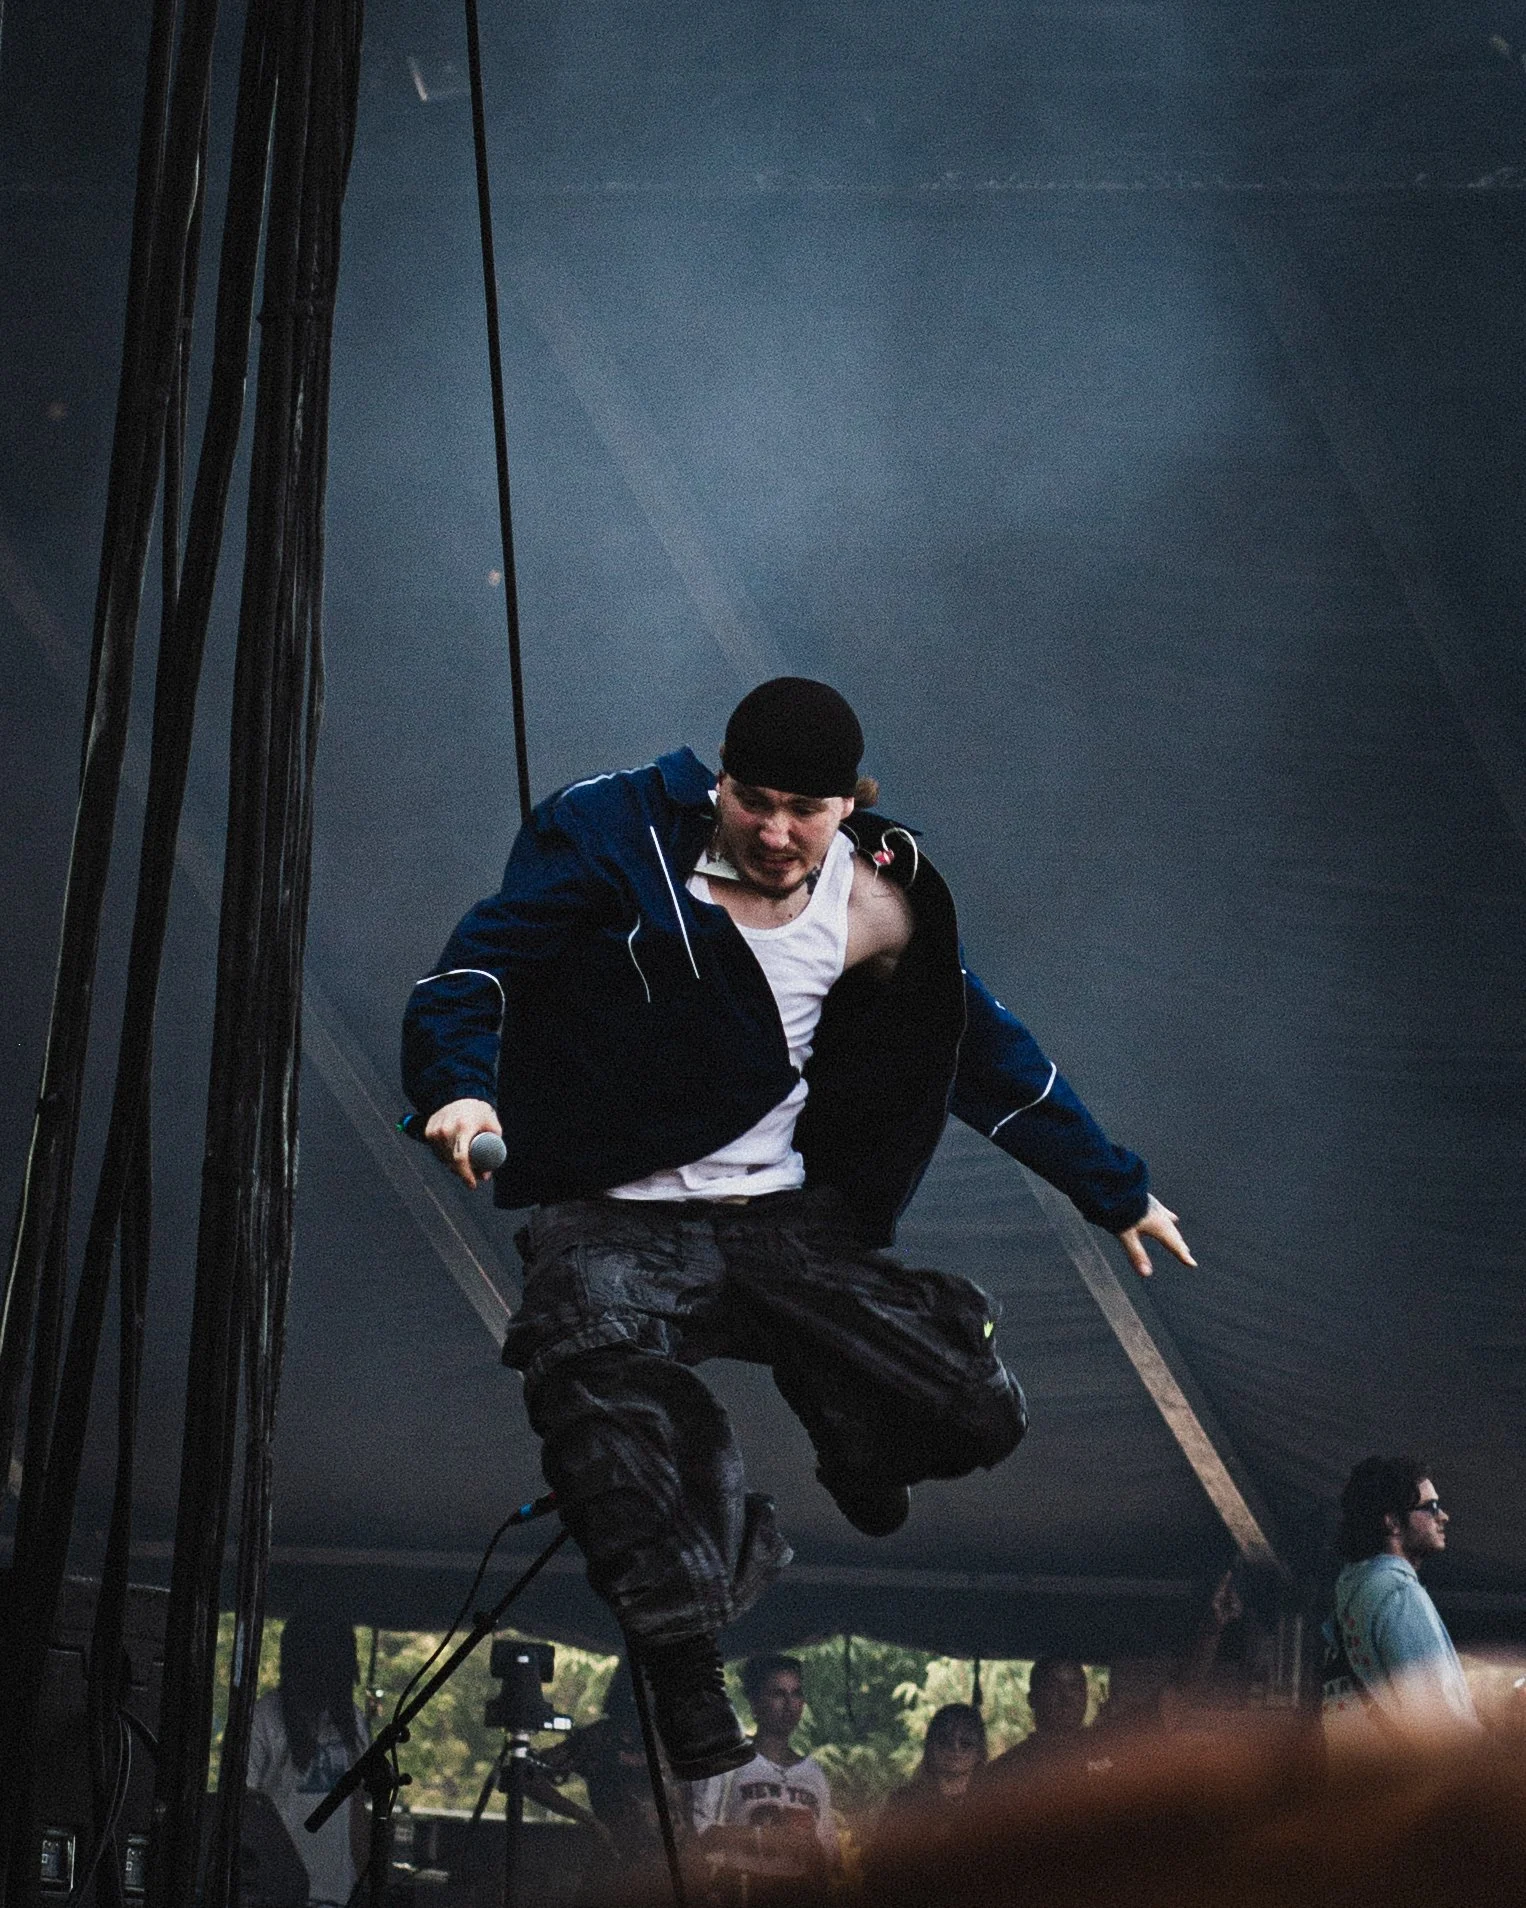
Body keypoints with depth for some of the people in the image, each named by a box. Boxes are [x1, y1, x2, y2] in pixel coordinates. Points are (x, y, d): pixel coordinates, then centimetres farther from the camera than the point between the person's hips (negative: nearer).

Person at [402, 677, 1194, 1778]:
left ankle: (843, 1441, 25)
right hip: (614, 1220, -3)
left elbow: (989, 1052, 17)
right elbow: (477, 974, -11)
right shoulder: (617, 840, -6)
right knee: (603, 1378, -37)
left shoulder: (875, 906, 4)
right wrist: (462, 1089, -33)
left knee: (977, 1417, -14)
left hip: (783, 1219, 3)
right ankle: (704, 1737, -40)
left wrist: (1117, 1193, 23)